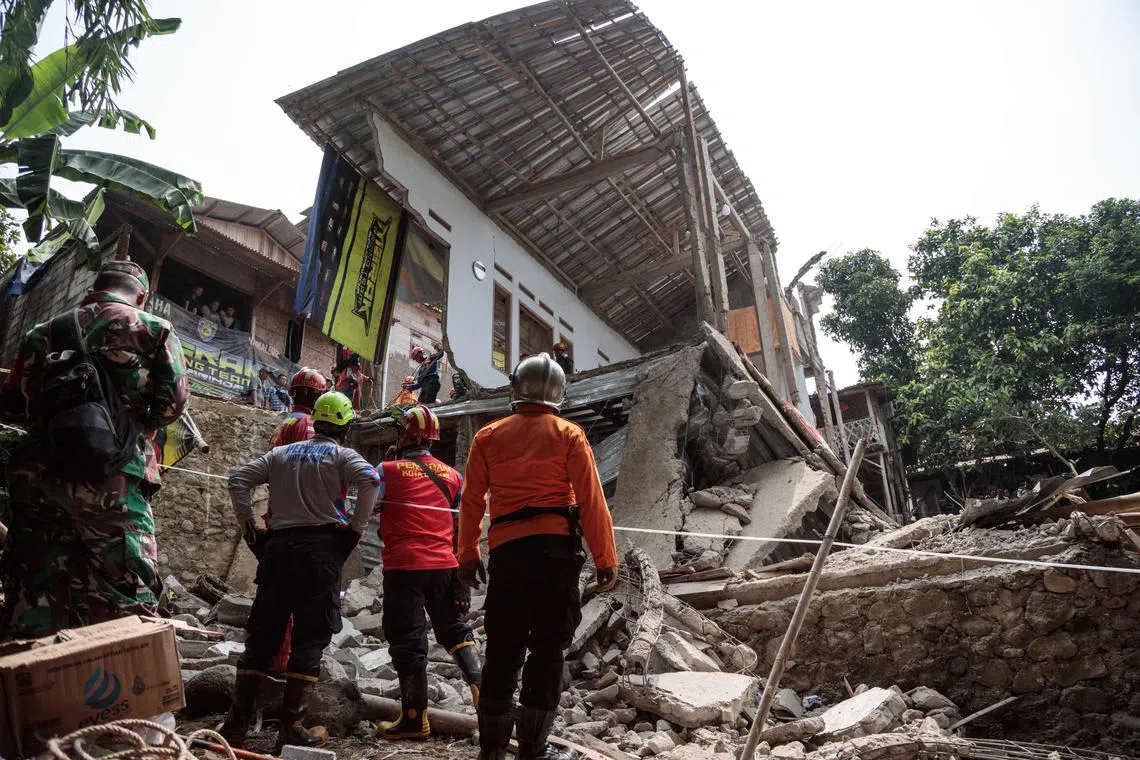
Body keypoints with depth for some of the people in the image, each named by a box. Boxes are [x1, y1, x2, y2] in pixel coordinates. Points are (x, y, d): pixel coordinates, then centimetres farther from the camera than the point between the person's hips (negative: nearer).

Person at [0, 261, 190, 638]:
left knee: (32, 600, 13)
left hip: (37, 477, 4)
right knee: (127, 599, 0)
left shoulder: (45, 331, 15)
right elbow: (173, 400, -3)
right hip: (114, 481, -4)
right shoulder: (154, 330, 4)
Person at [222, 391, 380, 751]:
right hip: (322, 549, -4)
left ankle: (237, 722, 15)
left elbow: (238, 479, 11)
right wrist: (356, 526, -9)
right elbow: (370, 479, -18)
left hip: (278, 547, 5)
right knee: (310, 640, 1)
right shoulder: (341, 455, 1)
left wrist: (248, 525, 13)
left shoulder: (281, 453, 15)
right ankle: (291, 728, 2)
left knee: (262, 636, 13)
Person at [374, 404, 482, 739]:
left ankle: (415, 718, 13)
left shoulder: (389, 471, -5)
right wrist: (463, 569, 17)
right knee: (453, 627, 21)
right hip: (444, 565, 4)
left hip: (404, 566, -4)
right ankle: (479, 683, 7)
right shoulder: (452, 475, 7)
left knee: (407, 639, 5)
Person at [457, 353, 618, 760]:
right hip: (556, 548, -3)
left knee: (503, 649, 13)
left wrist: (468, 555, 17)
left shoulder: (488, 436, 7)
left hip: (506, 552, 3)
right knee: (547, 649, 7)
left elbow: (472, 501, 9)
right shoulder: (568, 435, -1)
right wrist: (605, 558, 1)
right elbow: (591, 501, -5)